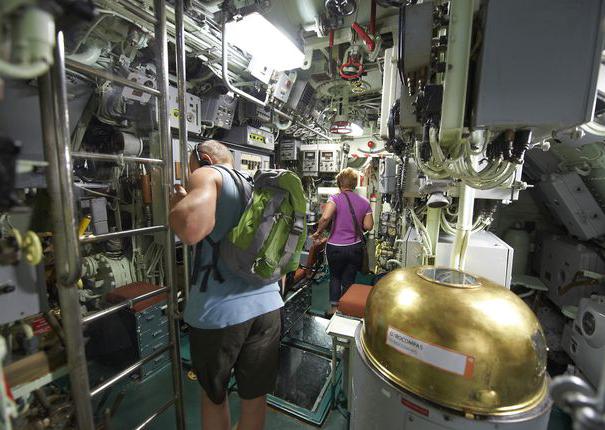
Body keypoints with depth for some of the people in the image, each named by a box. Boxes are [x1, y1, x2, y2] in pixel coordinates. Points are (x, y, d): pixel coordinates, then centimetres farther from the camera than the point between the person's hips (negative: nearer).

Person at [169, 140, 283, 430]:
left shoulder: (208, 175, -4)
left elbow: (191, 229, -24)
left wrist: (177, 201, -5)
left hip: (219, 309, -5)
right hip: (267, 304, 6)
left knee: (214, 393, 22)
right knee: (256, 396, 23)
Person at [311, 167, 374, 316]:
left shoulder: (335, 198, -12)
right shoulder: (364, 202, 0)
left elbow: (325, 217, -28)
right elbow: (368, 226, 0)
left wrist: (318, 232, -12)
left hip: (335, 247, -2)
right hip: (355, 248, 2)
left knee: (335, 277, 23)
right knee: (348, 281, 17)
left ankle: (333, 307, 24)